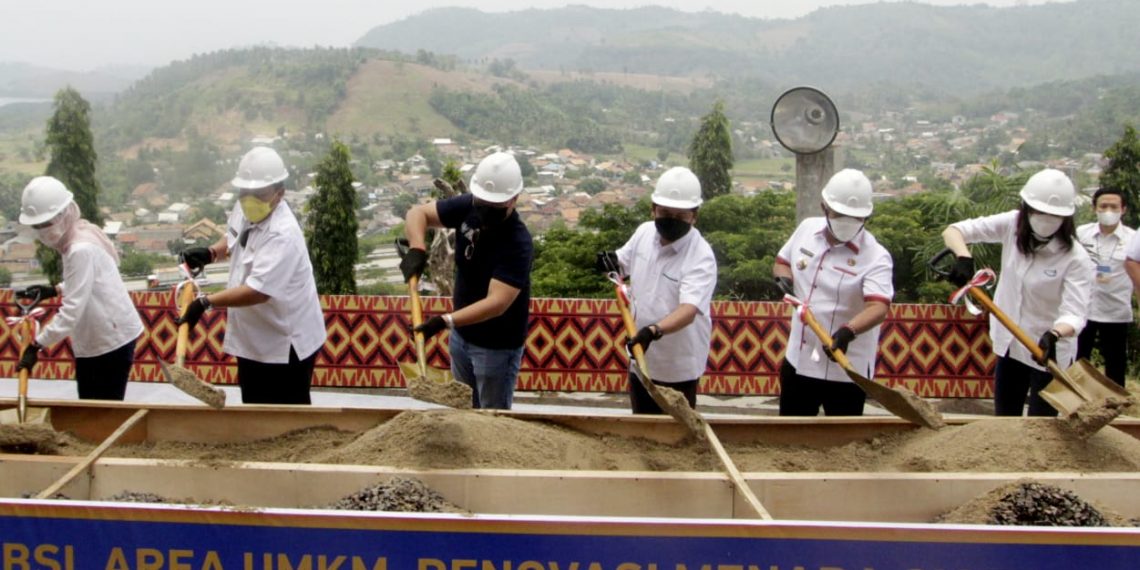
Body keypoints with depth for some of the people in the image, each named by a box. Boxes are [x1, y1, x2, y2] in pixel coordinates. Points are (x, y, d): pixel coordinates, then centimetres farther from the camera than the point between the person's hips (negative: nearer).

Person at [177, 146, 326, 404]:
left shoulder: (282, 235, -29)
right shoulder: (245, 210, -2)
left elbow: (259, 291, -35)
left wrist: (207, 302, -38)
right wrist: (211, 253, 1)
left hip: (286, 343, -9)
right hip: (252, 337, 9)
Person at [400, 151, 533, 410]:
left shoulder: (518, 244, -30)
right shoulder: (467, 208, -11)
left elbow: (497, 303, -36)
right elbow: (418, 213, -3)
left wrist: (446, 321, -45)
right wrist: (417, 249, -23)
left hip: (497, 346, -7)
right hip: (461, 335, 7)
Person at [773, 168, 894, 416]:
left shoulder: (875, 257, -16)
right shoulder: (807, 228, 2)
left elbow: (879, 307, -29)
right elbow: (782, 261, 19)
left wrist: (848, 331, -48)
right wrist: (783, 277, -5)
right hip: (798, 359, 5)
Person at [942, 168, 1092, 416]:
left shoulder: (1076, 258, -20)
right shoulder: (1013, 225, -9)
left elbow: (1074, 313, -29)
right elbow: (953, 231, -10)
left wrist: (1054, 335, -50)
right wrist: (963, 258, -31)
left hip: (1050, 353, -5)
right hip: (1010, 344, 5)